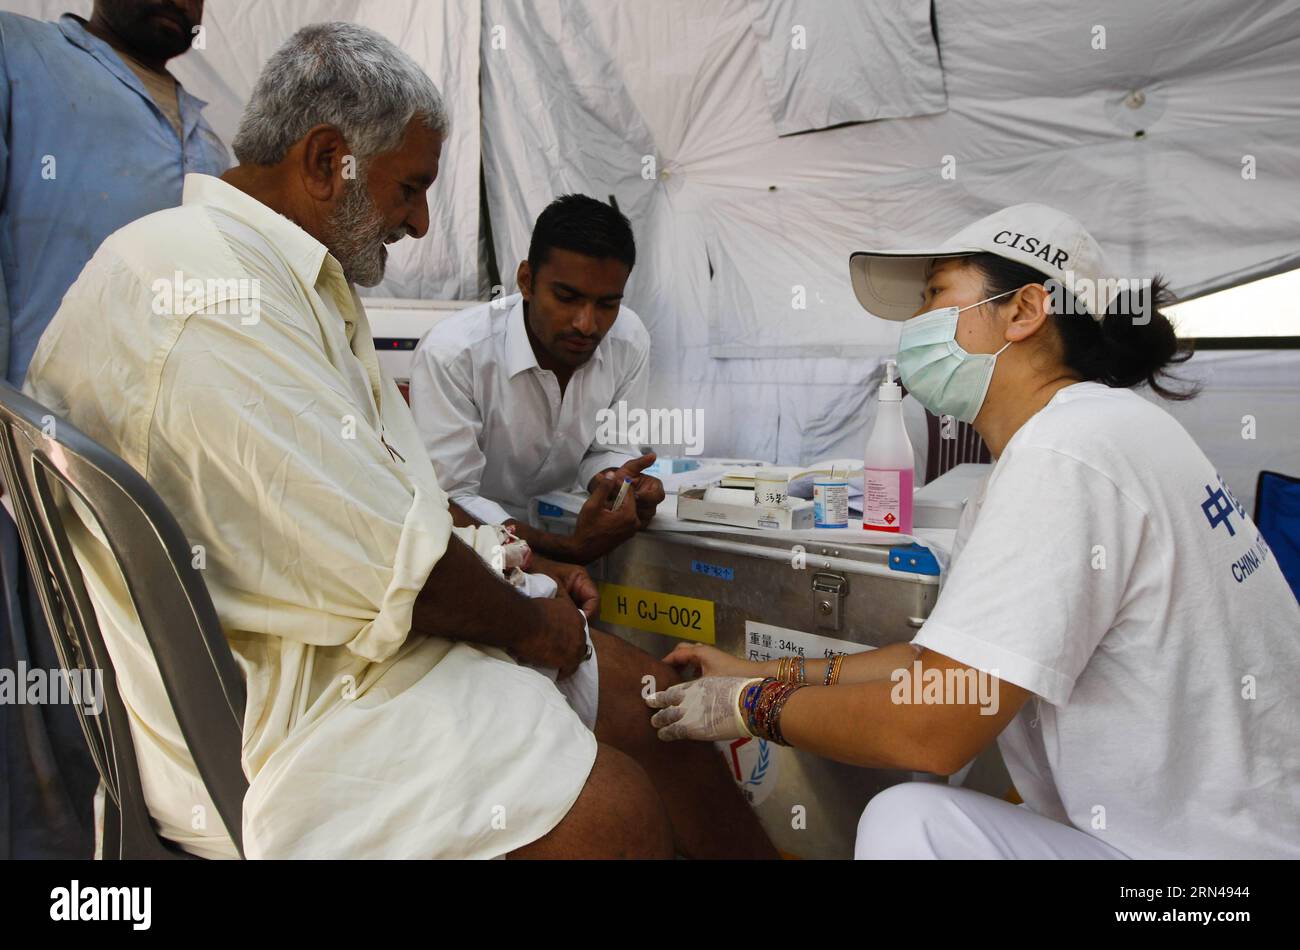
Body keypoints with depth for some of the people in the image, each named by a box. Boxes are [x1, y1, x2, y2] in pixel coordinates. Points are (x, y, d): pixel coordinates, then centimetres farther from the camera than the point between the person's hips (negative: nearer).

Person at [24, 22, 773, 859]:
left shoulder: (287, 276, 14)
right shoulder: (205, 286, -23)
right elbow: (380, 557, -24)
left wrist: (502, 564, 9)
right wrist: (524, 621, -8)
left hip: (344, 630, 10)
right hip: (270, 715, -10)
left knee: (654, 699, 6)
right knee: (613, 813, -21)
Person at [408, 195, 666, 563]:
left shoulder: (630, 340, -12)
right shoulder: (450, 354, -24)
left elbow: (607, 449, 0)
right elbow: (450, 498, -23)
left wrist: (615, 482, -23)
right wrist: (569, 548, -34)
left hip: (562, 526, 5)